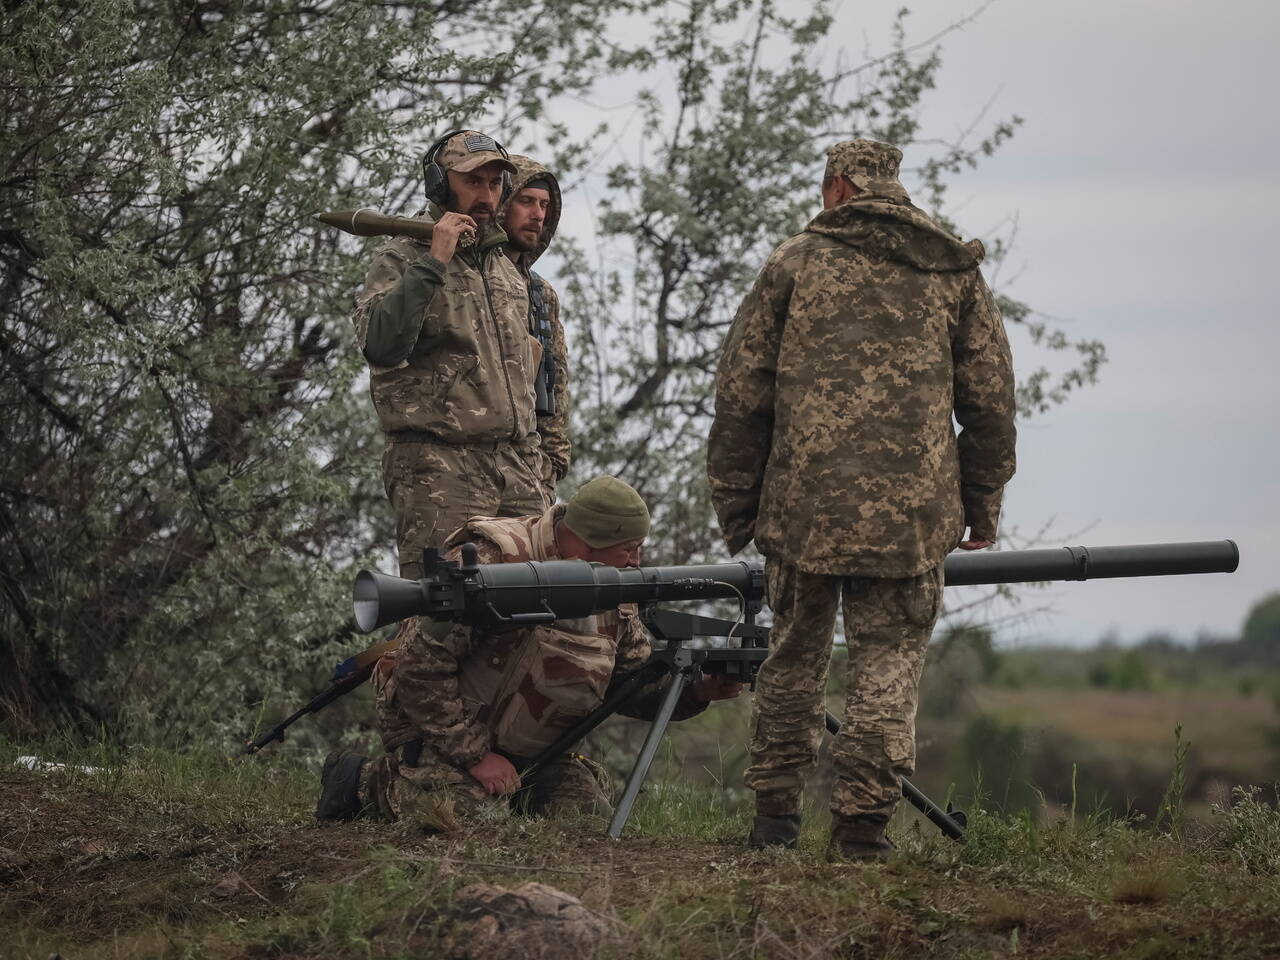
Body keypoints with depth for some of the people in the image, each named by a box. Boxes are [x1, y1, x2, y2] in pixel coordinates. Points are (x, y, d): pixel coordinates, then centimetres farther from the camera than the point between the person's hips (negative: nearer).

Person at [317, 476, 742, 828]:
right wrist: (474, 754, -24)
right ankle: (367, 781, -2)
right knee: (464, 809, -29)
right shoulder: (490, 563, -26)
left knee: (587, 805, -10)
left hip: (522, 744, 7)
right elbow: (421, 669, -25)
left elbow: (635, 683, 5)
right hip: (436, 729, -7)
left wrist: (698, 690, -15)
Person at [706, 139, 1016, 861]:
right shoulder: (957, 273, 8)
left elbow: (741, 394, 5)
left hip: (802, 504, 0)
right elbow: (990, 400, 9)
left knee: (795, 655, 14)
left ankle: (775, 814, 18)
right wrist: (981, 507, 17)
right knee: (889, 661, 5)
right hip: (913, 514, 0)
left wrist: (736, 504, 12)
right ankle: (863, 822, -1)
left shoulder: (794, 264, 5)